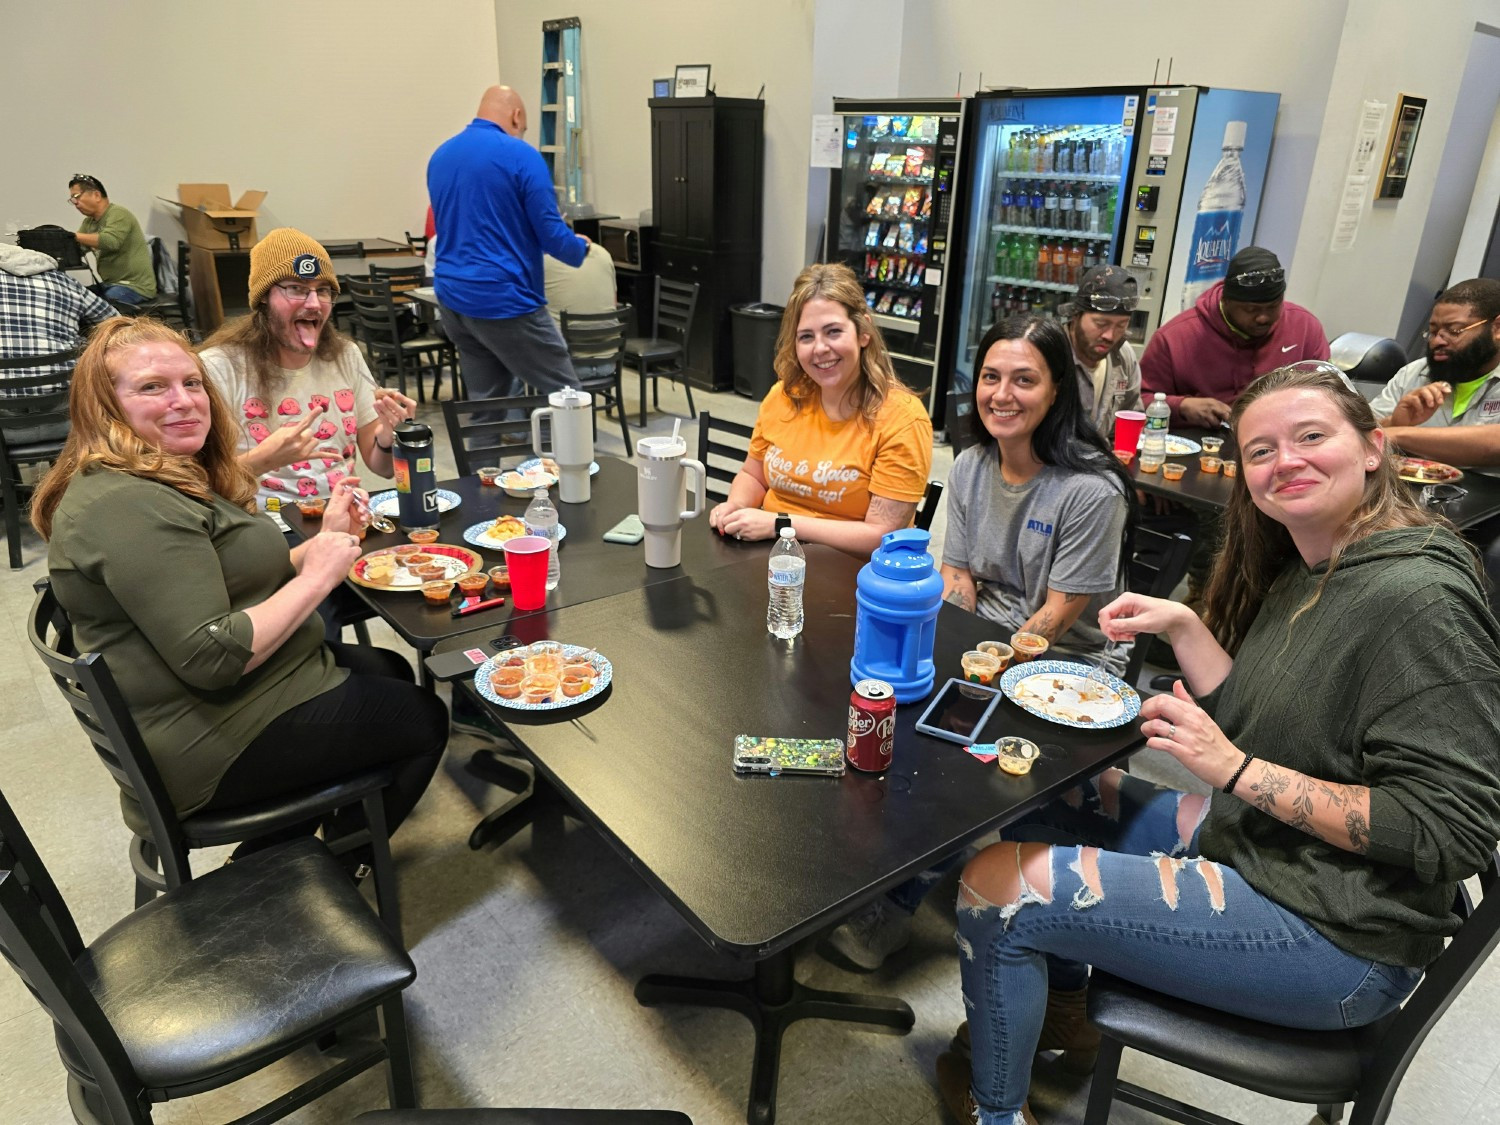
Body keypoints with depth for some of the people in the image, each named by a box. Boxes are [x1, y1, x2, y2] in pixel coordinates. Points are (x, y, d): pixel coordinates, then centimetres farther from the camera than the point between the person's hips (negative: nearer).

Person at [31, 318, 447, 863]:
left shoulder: (171, 478, 8)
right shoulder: (124, 505, -26)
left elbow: (233, 582, 9)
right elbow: (211, 658, -31)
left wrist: (322, 542, -4)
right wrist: (316, 577, -23)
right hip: (213, 748, -11)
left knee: (393, 671, 26)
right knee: (423, 719, 3)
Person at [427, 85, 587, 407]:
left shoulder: (440, 156, 14)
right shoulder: (521, 156, -8)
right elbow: (550, 235, -10)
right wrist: (580, 248, 12)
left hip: (452, 297, 8)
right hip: (502, 299, -8)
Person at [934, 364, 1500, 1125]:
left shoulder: (1418, 598, -22)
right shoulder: (1304, 574, 6)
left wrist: (1234, 770, -26)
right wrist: (1182, 627, -5)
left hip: (1335, 935, -9)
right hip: (1252, 847, 10)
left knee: (997, 884, -15)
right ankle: (1064, 1006, 33)